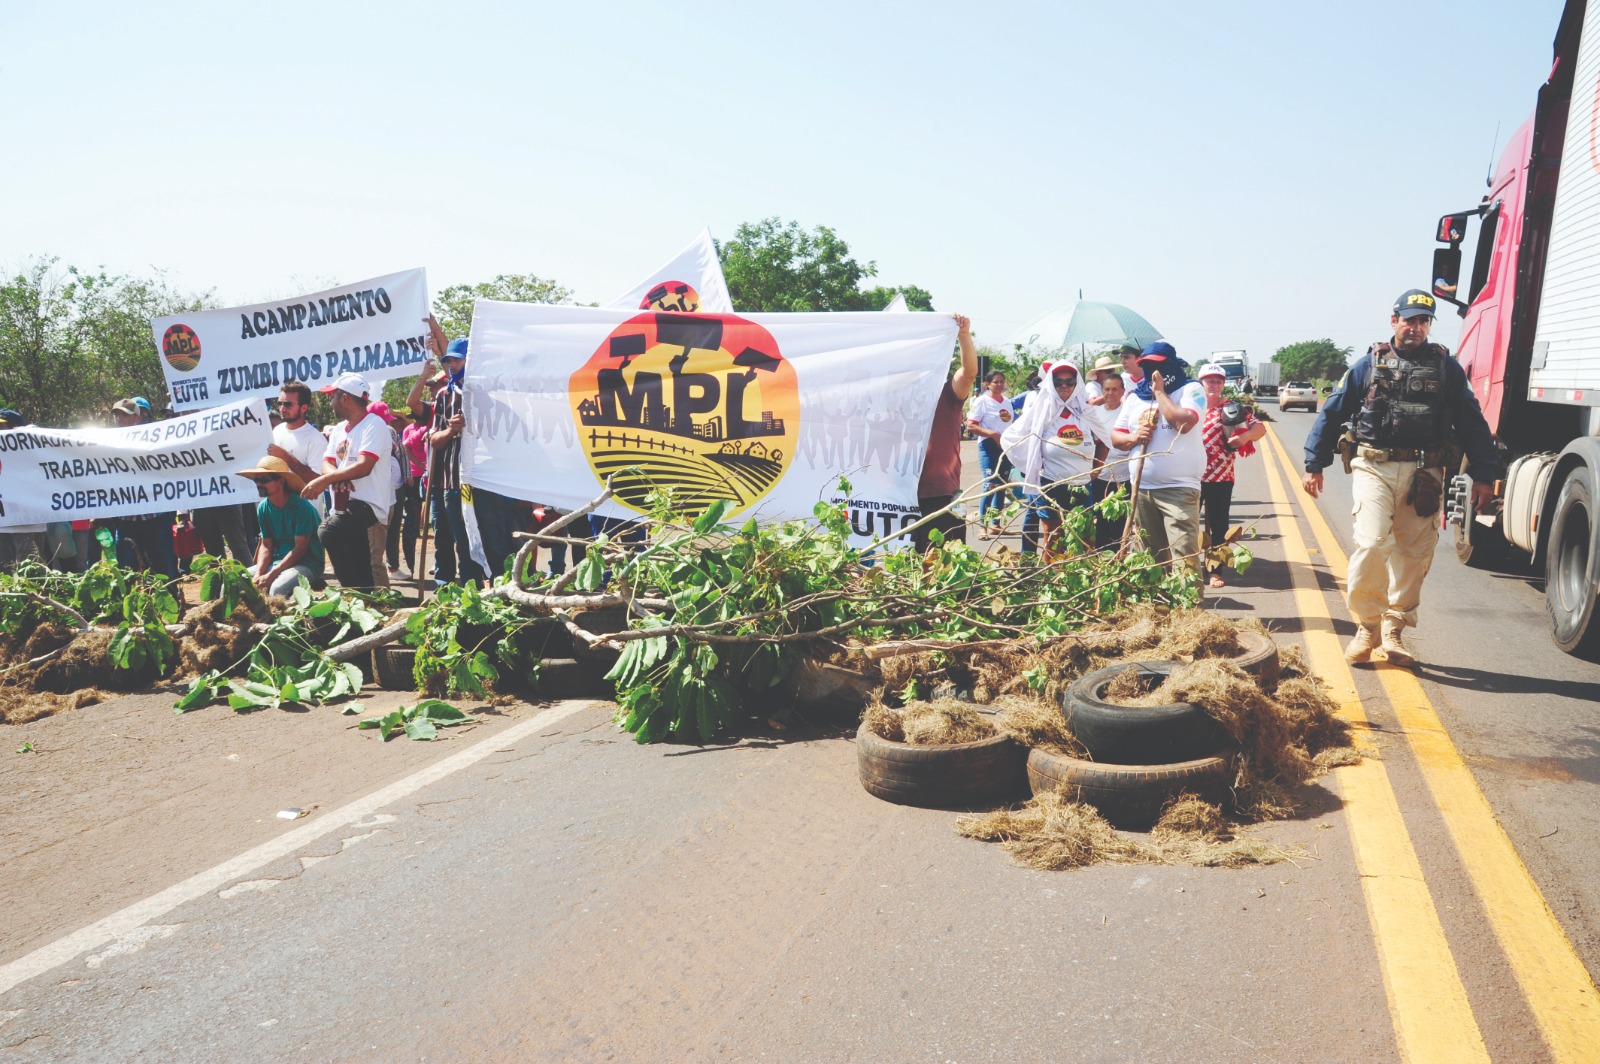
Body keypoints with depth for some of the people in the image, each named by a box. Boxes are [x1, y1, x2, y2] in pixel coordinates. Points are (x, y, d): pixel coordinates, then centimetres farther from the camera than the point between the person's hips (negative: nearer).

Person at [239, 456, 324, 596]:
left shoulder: (301, 507, -15)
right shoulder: (263, 507, 5)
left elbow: (300, 548, -17)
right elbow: (266, 545, 7)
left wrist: (271, 575, -22)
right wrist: (259, 574, -11)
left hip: (307, 564, -7)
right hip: (278, 561, 7)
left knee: (277, 588, -34)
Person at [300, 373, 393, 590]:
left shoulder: (374, 425, -9)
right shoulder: (339, 429, 17)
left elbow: (364, 467, -20)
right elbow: (327, 464, 8)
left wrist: (324, 480, -21)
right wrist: (338, 478, -15)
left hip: (368, 503, -8)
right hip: (345, 504, 8)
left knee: (328, 531, -32)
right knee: (361, 573, 9)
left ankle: (353, 590, -25)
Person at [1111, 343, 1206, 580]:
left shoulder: (1191, 390, -4)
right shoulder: (1135, 397, 13)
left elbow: (1184, 423, -23)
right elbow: (1115, 436, 15)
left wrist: (1160, 391, -13)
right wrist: (1133, 438, -8)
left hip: (1179, 488, -6)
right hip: (1142, 488, 6)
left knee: (1183, 555, -14)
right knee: (1149, 554, 15)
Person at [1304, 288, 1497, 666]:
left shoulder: (1446, 366, 9)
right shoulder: (1369, 364, 7)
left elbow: (1472, 423, 9)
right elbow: (1332, 414, 8)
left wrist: (1483, 474, 4)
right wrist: (1314, 465, 5)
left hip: (1423, 474, 2)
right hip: (1374, 467, -2)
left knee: (1414, 553, 4)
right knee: (1373, 542, -16)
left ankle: (1394, 628, 17)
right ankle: (1368, 623, 0)